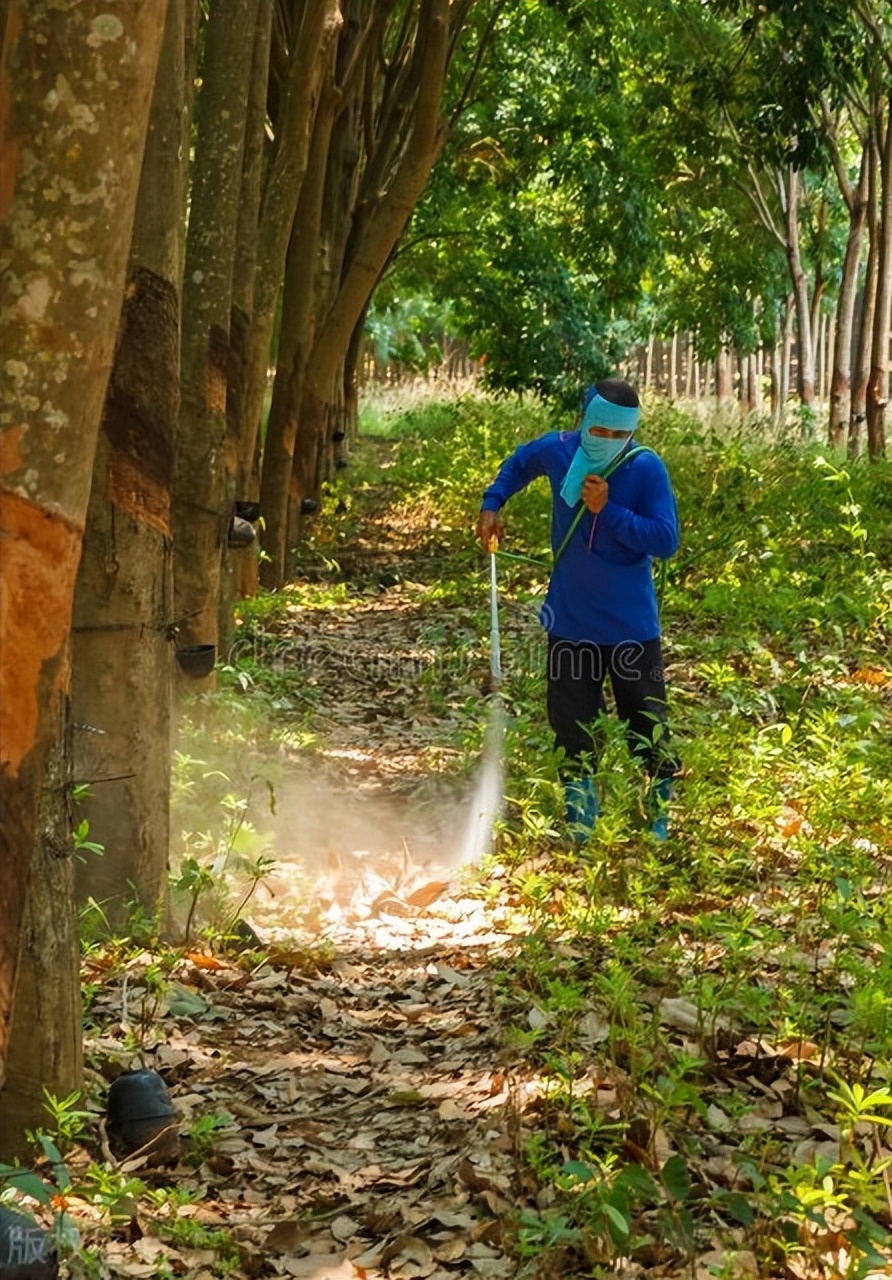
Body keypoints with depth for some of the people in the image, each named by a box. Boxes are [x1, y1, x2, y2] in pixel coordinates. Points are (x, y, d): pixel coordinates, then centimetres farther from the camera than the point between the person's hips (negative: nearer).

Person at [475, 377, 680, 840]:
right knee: (573, 730, 10)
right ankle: (579, 828, 22)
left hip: (632, 627, -3)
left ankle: (662, 820, 21)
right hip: (570, 624, 3)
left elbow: (666, 540, -22)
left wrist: (608, 511, -27)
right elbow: (519, 463, 19)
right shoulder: (557, 451, -5)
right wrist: (492, 504, 8)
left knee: (648, 727, 5)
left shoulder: (646, 469, -16)